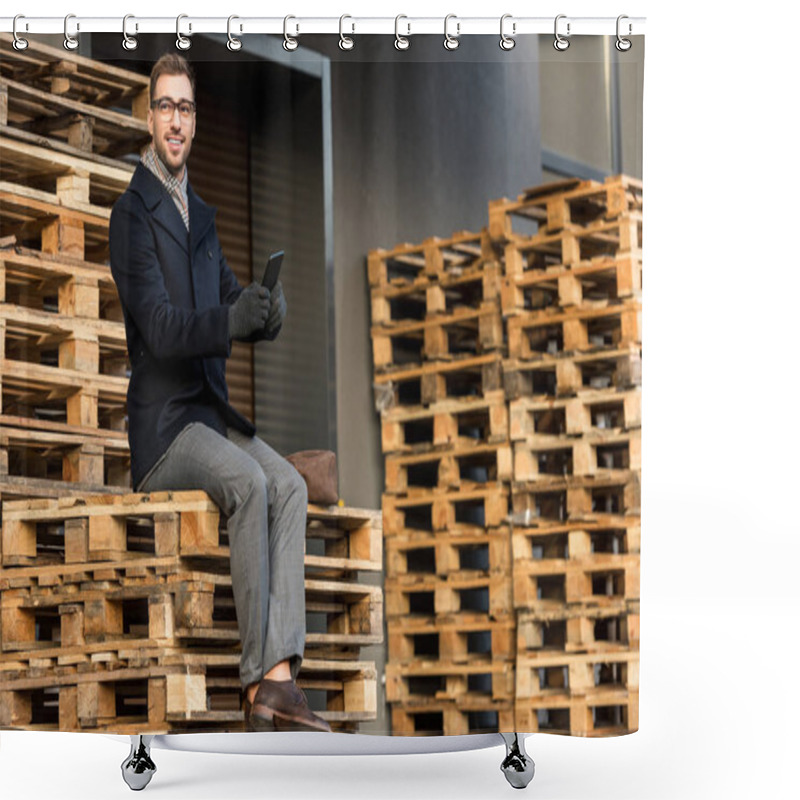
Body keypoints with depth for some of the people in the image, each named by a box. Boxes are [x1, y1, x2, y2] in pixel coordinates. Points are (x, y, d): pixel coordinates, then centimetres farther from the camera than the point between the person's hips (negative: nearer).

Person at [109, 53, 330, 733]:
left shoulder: (201, 216, 18)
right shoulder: (131, 212, -6)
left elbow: (236, 309, 14)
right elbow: (159, 329, -17)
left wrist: (267, 313, -10)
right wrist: (232, 319, -33)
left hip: (212, 410, 7)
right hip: (160, 424, -7)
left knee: (290, 484, -18)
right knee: (249, 482, -30)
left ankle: (278, 678, -25)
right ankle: (259, 685, -24)